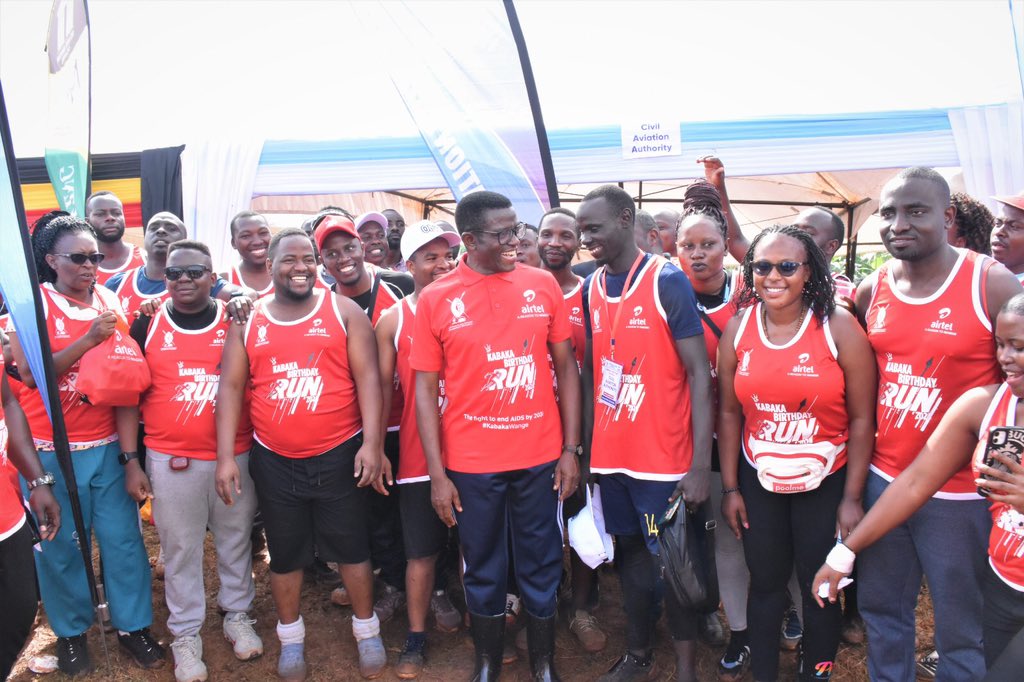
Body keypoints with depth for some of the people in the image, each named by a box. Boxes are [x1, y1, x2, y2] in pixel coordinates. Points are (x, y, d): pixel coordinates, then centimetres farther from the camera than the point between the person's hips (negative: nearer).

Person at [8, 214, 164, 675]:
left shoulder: (111, 306, 2)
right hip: (50, 451, -2)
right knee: (60, 546, 11)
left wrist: (131, 457, -3)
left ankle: (133, 625, 26)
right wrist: (89, 338, -22)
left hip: (108, 447, 2)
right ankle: (71, 632, 31)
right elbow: (30, 373, -15)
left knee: (123, 539, 8)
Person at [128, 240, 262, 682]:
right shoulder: (147, 323, 1)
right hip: (171, 459, 0)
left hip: (236, 455, 1)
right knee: (180, 547, 9)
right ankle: (186, 633, 26)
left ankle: (237, 614, 35)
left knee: (235, 539, 14)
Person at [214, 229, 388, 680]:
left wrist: (372, 442, -15)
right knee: (284, 553, 16)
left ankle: (367, 630, 32)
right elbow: (230, 388, 2)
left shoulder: (343, 311, -3)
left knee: (351, 546, 11)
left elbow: (367, 377, -7)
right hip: (273, 460, 2)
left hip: (339, 455, -2)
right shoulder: (247, 321, 3)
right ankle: (291, 637, 37)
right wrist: (225, 456, -5)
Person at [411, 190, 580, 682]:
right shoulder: (435, 299, -4)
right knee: (483, 568, 15)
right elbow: (425, 389, -2)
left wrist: (570, 449, 0)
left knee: (541, 566, 14)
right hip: (471, 463, -1)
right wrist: (437, 473, -5)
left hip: (540, 457, 1)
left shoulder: (542, 285, 0)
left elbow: (566, 368, 4)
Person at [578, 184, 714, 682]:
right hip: (610, 455, 5)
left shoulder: (668, 281, -10)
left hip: (663, 457, -5)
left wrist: (701, 464, -17)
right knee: (631, 556, 17)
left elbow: (699, 373, -12)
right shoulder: (590, 288, 6)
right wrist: (585, 446, 7)